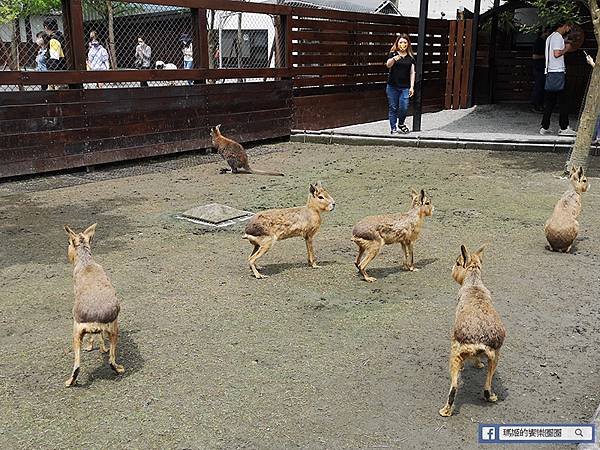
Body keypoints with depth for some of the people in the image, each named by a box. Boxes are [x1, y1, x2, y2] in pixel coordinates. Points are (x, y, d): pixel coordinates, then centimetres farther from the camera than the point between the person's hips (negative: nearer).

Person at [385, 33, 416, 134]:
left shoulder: (411, 56, 9)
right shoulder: (392, 54, 1)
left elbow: (412, 72, 10)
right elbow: (388, 65, -18)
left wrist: (412, 86, 3)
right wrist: (394, 58, -39)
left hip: (405, 87, 2)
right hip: (392, 86, -1)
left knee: (404, 108, -5)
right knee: (393, 108, 2)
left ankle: (401, 124, 22)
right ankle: (393, 128, 13)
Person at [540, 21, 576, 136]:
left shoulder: (550, 37, 18)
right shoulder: (558, 37, -10)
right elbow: (556, 54, -20)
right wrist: (566, 49, -3)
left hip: (550, 72, 9)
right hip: (558, 72, -9)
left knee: (549, 101, 9)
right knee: (563, 101, -2)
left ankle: (544, 127, 7)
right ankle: (564, 128, 1)